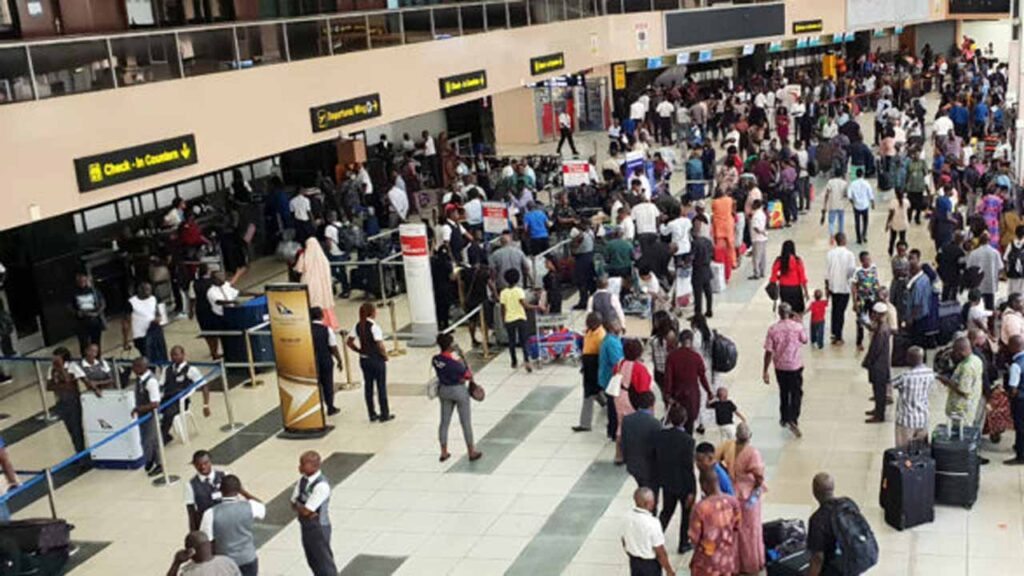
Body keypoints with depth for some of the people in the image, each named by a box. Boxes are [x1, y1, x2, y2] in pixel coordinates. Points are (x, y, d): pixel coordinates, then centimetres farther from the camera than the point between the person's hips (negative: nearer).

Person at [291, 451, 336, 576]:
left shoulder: (322, 485, -27)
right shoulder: (303, 480, -2)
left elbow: (306, 511, -26)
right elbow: (293, 504, 4)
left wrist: (298, 506, -7)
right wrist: (302, 508, -15)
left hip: (319, 529, -8)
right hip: (306, 527, 8)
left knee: (325, 563, 6)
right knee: (313, 561, 22)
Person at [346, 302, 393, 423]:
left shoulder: (358, 326, 0)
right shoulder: (374, 326, -20)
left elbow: (349, 342, 2)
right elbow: (380, 345, -24)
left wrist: (359, 351, 8)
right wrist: (385, 355, -8)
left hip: (364, 360, 6)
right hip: (377, 360, -6)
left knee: (368, 386, 13)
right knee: (381, 387, 6)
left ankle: (372, 414, 20)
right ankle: (384, 414, 14)